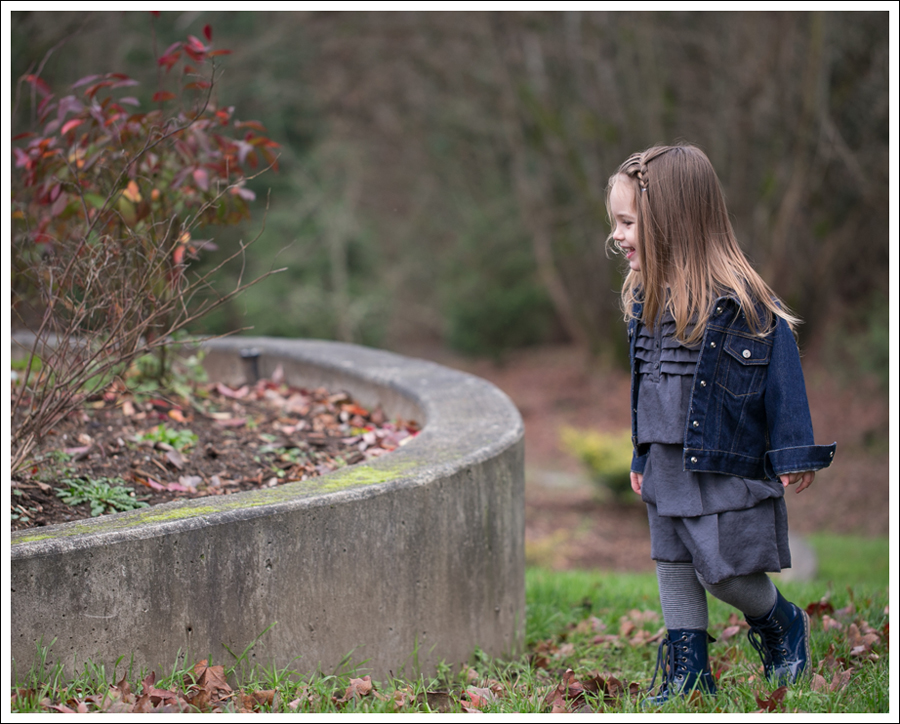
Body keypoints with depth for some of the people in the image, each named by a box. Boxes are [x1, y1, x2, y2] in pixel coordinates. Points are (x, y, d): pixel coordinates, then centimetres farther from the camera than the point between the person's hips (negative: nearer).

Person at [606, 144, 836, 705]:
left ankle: (785, 625, 26)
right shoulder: (645, 297, 7)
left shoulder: (739, 300, -16)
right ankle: (688, 677, 20)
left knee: (723, 573, -3)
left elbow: (782, 370, -11)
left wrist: (794, 452, -11)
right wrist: (642, 459, 21)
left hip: (725, 465, -7)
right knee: (674, 568, 10)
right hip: (666, 466, 7)